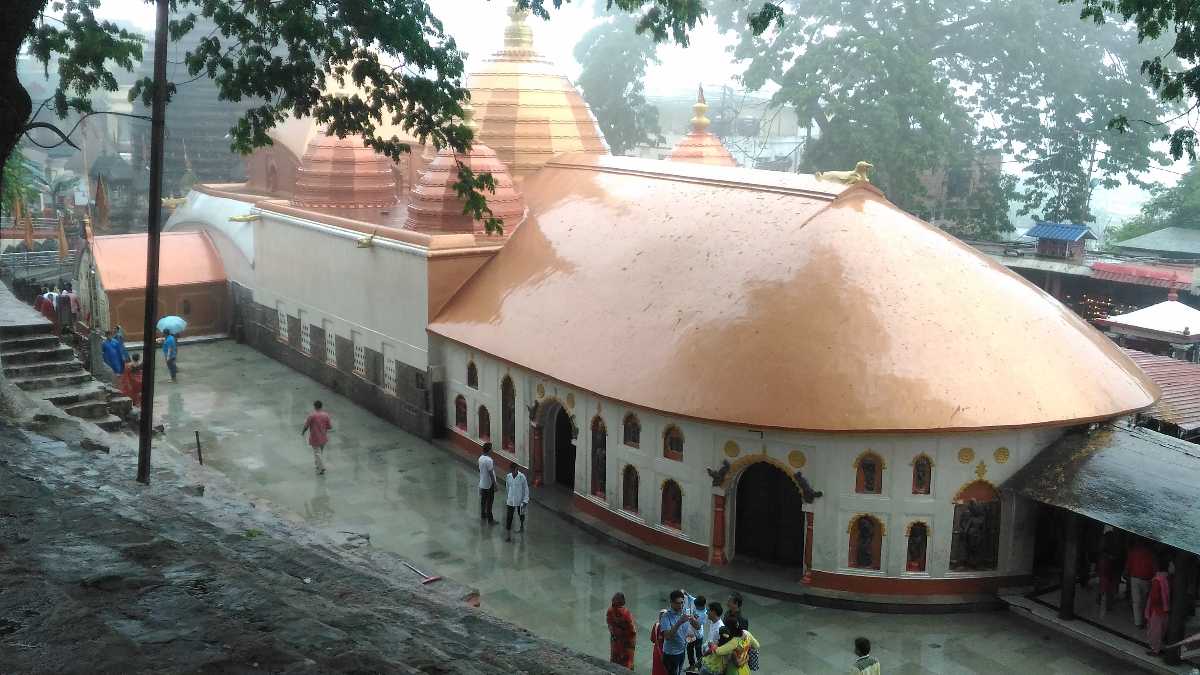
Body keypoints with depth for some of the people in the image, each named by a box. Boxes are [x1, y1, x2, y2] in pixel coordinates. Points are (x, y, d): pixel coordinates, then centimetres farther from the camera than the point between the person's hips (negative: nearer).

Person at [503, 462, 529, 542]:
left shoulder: (522, 477, -16)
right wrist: (506, 498, 15)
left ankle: (522, 526, 48)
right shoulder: (508, 477, -5)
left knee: (521, 515, 21)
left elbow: (526, 489, -9)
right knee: (509, 517, -5)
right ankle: (508, 535, 0)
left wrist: (525, 500, -12)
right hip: (510, 501, 2)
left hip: (519, 501, -2)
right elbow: (507, 488, 9)